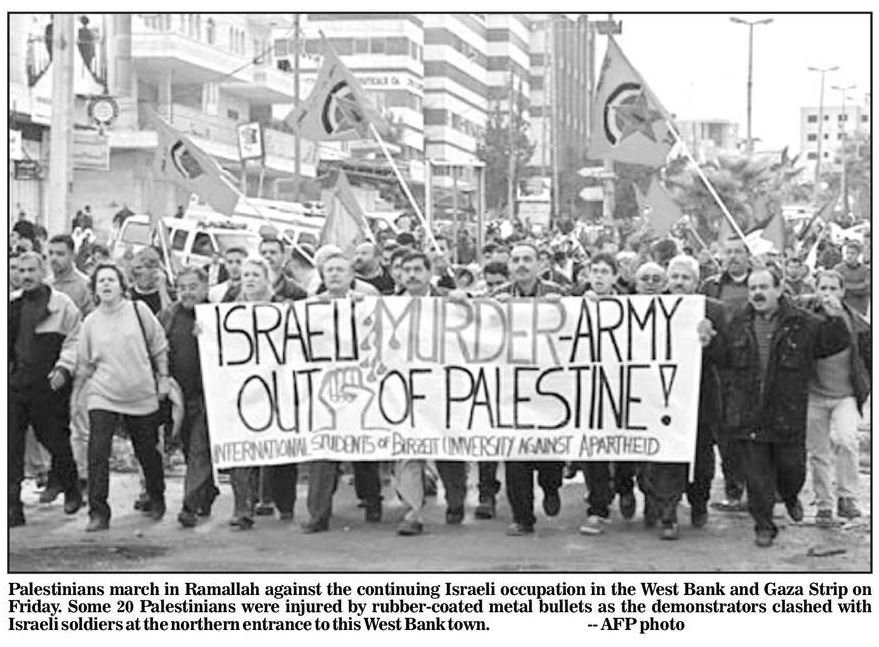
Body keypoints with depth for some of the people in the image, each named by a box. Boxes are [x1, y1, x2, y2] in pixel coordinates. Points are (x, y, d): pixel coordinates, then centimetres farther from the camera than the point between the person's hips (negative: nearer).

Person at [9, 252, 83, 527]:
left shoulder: (62, 304, -4)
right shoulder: (13, 306, 12)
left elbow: (74, 341, -5)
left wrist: (63, 368, -16)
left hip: (48, 386, -4)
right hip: (16, 384, 4)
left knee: (56, 440, 9)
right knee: (11, 446, -2)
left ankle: (70, 490, 33)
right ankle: (12, 507, 1)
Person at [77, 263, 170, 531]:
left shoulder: (139, 310, -3)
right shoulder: (90, 322, 2)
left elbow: (159, 346, 4)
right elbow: (86, 364, 12)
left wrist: (163, 378, 3)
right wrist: (91, 384, 8)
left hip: (142, 396, 0)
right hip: (102, 397, 1)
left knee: (147, 452, 11)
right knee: (97, 452, -12)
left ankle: (156, 499, 36)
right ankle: (98, 513, -7)